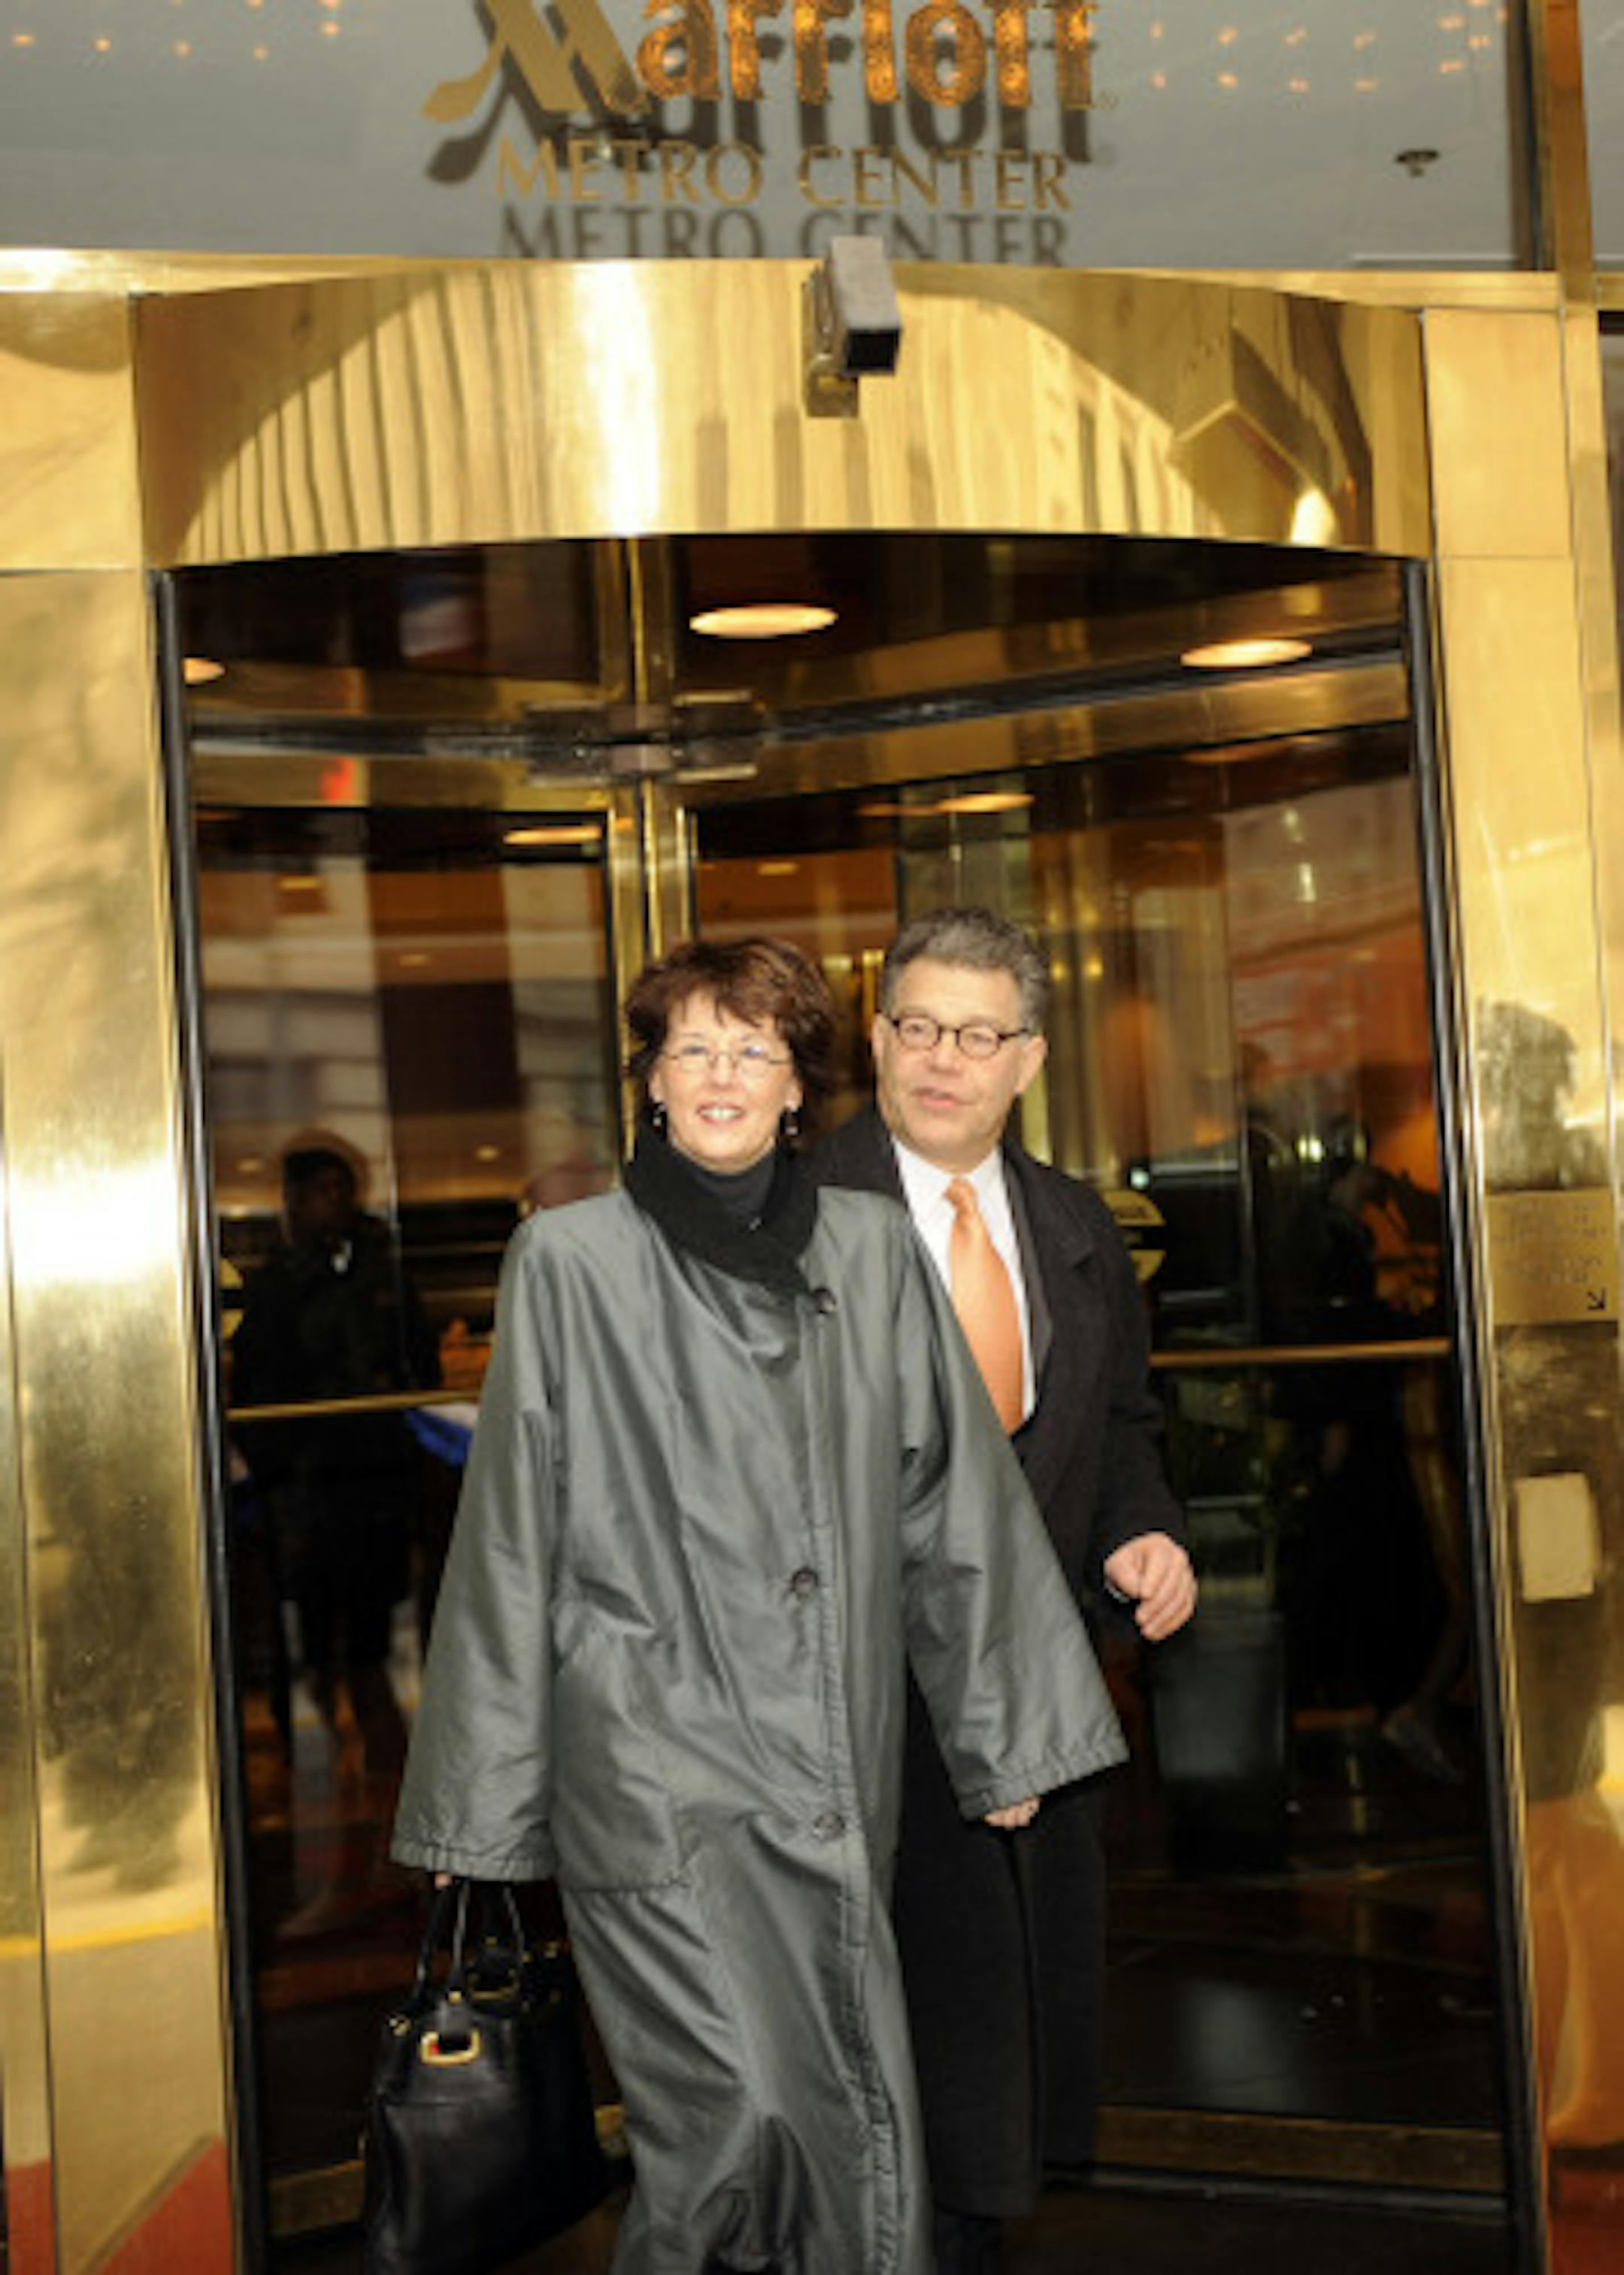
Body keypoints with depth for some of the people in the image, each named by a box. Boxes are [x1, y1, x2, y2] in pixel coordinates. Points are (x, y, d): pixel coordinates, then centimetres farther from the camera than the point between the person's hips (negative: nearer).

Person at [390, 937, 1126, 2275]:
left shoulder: (873, 1249, 8)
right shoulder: (570, 1260, 0)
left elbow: (953, 1497, 13)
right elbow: (512, 1536, 3)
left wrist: (1005, 1725, 13)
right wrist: (473, 1797, 5)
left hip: (833, 1758, 3)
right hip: (653, 1749, -3)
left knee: (863, 2120, 3)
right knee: (738, 2101, -13)